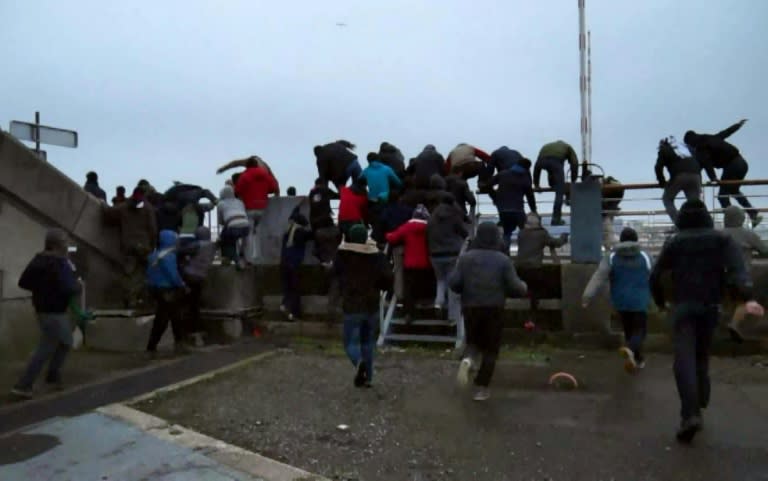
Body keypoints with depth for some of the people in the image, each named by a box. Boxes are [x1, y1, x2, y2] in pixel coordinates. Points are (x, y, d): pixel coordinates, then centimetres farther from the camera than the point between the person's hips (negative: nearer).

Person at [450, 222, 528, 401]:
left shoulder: (466, 257, 1)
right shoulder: (503, 260, -3)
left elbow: (454, 283, -6)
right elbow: (514, 287, -9)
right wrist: (524, 287, 13)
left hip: (470, 308, 2)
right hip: (494, 309, -2)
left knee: (474, 342, 21)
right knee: (491, 349, 10)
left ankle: (467, 360, -12)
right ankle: (481, 388, 8)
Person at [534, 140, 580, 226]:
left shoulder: (546, 146, 43)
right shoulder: (567, 146, 37)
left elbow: (537, 165, 33)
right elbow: (574, 164, 21)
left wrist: (536, 184, 34)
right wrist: (573, 181, 24)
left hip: (543, 161, 3)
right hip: (556, 161, -3)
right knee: (560, 192, 3)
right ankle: (556, 218, 0)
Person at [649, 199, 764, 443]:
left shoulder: (674, 242, 7)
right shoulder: (722, 239, 9)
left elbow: (655, 276, 7)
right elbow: (737, 268, -10)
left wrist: (661, 301, 24)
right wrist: (746, 298, -23)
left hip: (682, 306, -2)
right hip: (710, 306, 2)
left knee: (684, 359, -10)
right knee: (701, 356, 19)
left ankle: (690, 414, -24)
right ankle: (697, 407, 22)